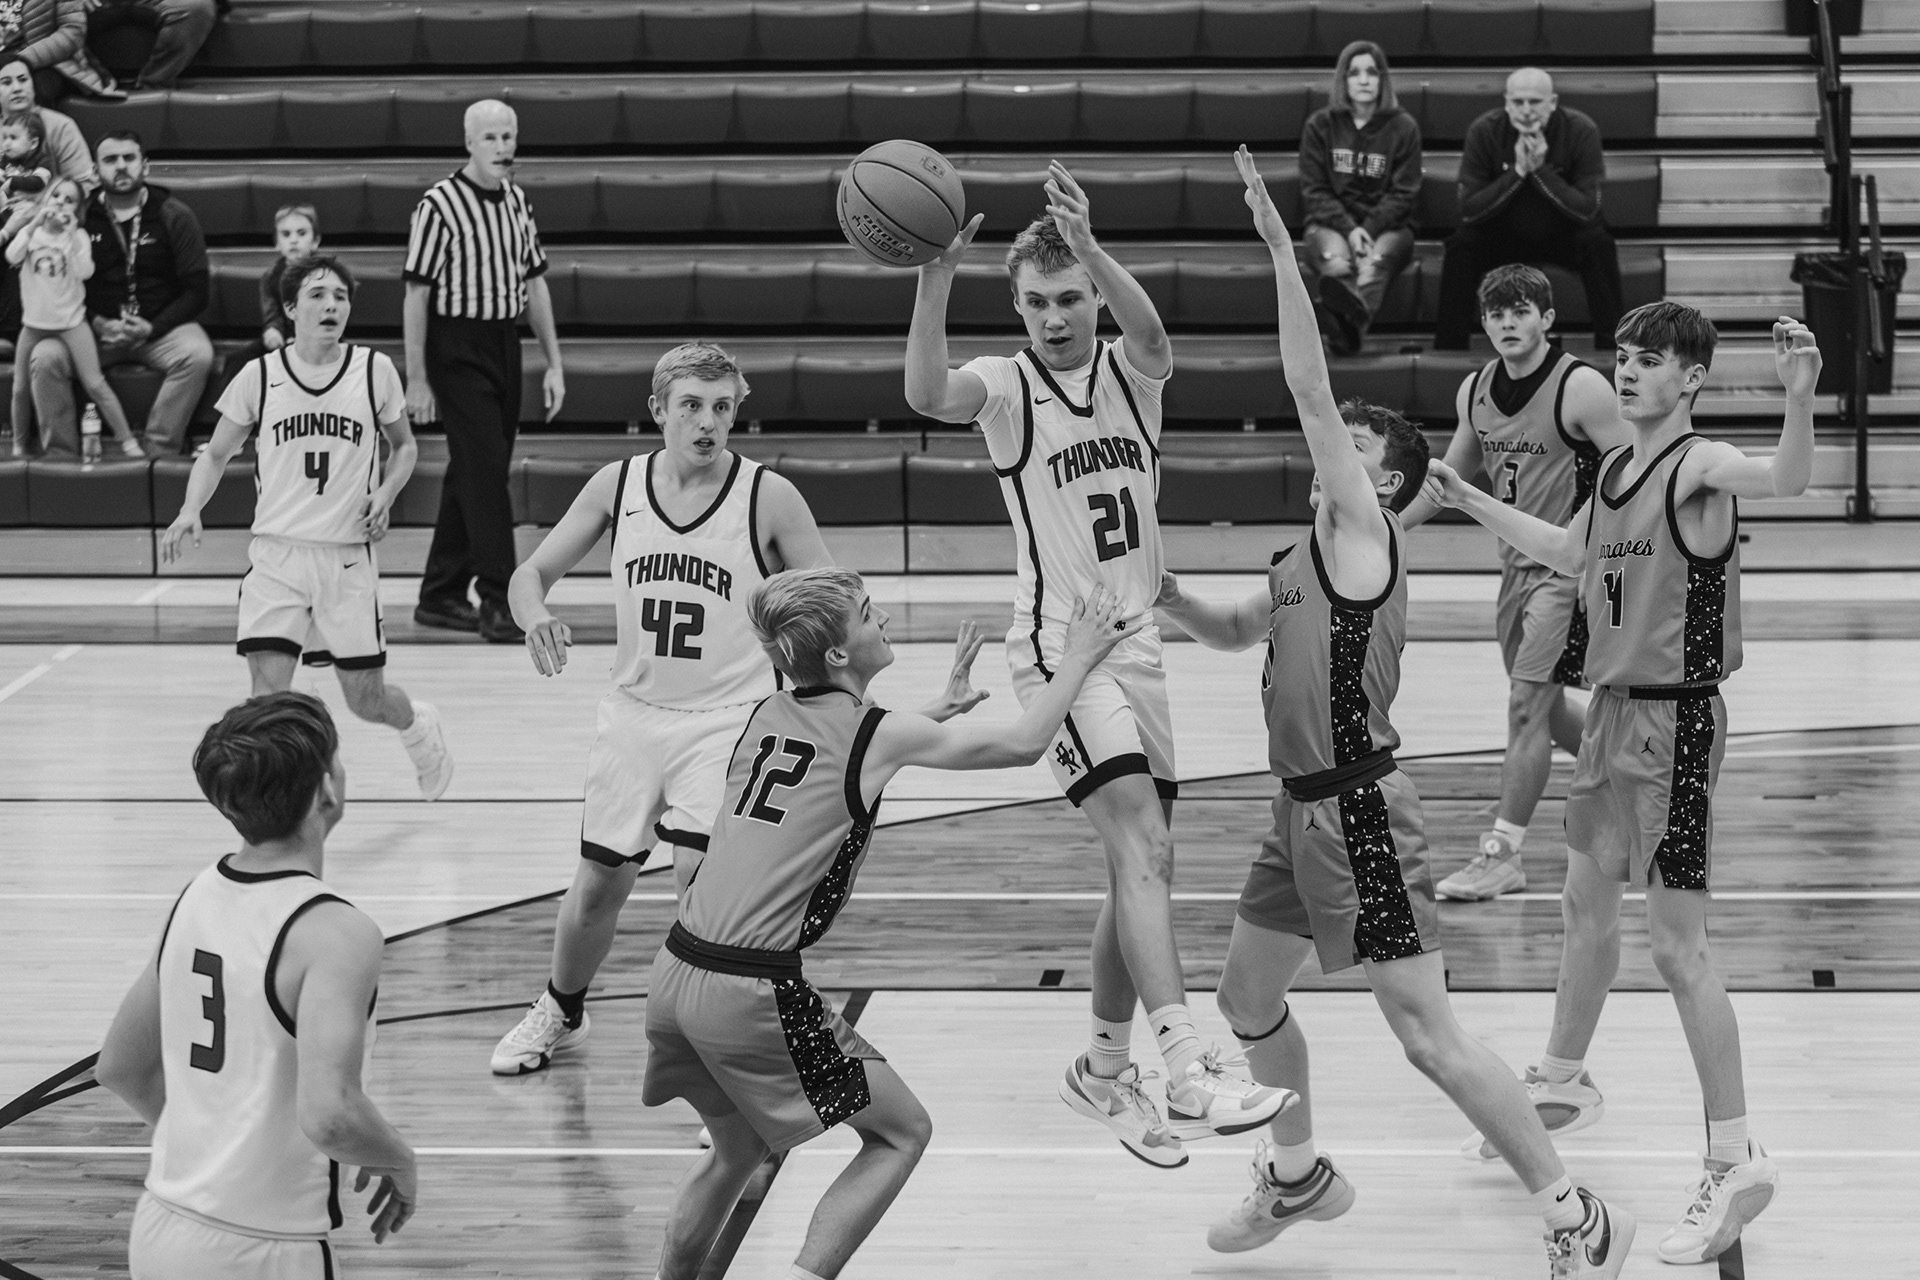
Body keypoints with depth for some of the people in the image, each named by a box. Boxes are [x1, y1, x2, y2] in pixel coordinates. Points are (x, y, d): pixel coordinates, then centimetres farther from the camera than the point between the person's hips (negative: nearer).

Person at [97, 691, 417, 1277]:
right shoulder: (335, 932, -17)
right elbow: (329, 1114, -28)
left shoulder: (196, 897, 6)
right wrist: (399, 1163, -9)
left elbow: (120, 1067, 15)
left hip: (160, 1226, 7)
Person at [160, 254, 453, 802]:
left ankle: (420, 726, 44)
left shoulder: (374, 370, -1)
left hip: (348, 556, 0)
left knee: (366, 698, 8)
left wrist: (385, 494, -5)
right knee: (268, 686, -15)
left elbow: (404, 446, 15)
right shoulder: (259, 376, -1)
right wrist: (190, 511, -7)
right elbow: (216, 453, 11)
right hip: (276, 553, 0)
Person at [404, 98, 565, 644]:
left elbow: (534, 282, 16)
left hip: (504, 347, 7)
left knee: (473, 474, 12)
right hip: (457, 348, -7)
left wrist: (553, 363, 12)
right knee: (484, 471, -11)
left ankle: (441, 594, 21)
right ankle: (498, 602, -11)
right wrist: (416, 379, -12)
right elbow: (416, 294, -11)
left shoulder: (517, 201, 10)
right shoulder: (440, 205, -11)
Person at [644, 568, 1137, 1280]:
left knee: (739, 1148, 29)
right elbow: (1024, 744, 4)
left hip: (675, 974, 7)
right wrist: (1078, 659, 18)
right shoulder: (879, 735, -6)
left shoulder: (769, 716, 12)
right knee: (902, 1133, 9)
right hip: (753, 993, -7)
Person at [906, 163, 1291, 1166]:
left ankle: (1104, 1069, 29)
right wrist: (936, 276, -42)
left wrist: (1090, 250, -40)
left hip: (1136, 645, 5)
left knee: (1142, 869, 11)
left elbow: (1150, 335, -21)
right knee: (1141, 843, -21)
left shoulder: (1131, 373, 5)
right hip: (1059, 644, -5)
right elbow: (926, 393, -27)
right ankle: (1191, 1076, -31)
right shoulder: (1008, 387, -4)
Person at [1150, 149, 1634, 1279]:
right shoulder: (1309, 558, 15)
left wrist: (1282, 251, -22)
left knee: (1427, 1034, -10)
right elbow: (1234, 633, 32)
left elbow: (1311, 389, -20)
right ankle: (1300, 1175, 42)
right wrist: (1162, 594, 14)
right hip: (1305, 809, 10)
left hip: (1360, 809, -10)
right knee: (1246, 994, 21)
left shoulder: (1365, 533, -10)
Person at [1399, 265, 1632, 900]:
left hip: (1569, 567, -7)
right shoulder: (1475, 391, 5)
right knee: (1542, 704, 16)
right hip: (1518, 563, 7)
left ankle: (1502, 855, -5)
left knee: (1528, 704, -10)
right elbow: (1453, 473, 20)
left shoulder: (1579, 387, -16)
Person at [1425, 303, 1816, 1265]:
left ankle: (1736, 1159, -6)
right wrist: (1469, 500, 34)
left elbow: (1785, 481, -37)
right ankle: (1564, 1084, 43)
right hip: (1613, 709, 9)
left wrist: (1799, 398, -55)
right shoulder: (1615, 470, 10)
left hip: (1676, 722, -9)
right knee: (1587, 906, 23)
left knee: (1678, 947, -10)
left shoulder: (1700, 466, -15)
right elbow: (1567, 553, 29)